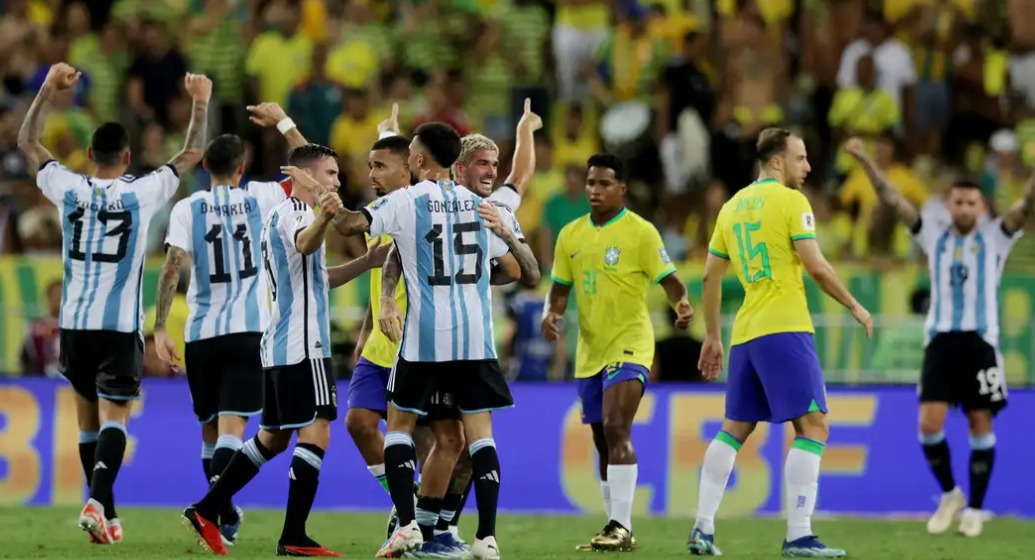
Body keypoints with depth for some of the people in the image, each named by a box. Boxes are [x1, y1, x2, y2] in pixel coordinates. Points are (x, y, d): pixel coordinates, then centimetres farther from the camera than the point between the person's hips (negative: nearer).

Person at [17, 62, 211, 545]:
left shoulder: (68, 189, 0)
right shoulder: (142, 193, -5)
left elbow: (26, 142, 15)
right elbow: (191, 155, 8)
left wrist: (49, 89, 18)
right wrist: (200, 103, 16)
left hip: (75, 323, 3)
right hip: (121, 324, -3)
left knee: (88, 417, 14)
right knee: (113, 417, -7)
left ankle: (106, 514, 18)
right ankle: (96, 500, -28)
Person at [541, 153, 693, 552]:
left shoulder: (640, 232, -8)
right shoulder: (571, 235, 9)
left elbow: (669, 280, -10)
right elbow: (560, 289, 14)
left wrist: (682, 305, -31)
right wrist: (551, 314, -7)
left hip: (628, 346, -7)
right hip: (589, 350, 7)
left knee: (616, 430, -19)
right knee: (604, 441, 11)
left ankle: (621, 526, -20)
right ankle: (616, 527, 19)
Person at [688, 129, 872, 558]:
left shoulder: (733, 206, 16)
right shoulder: (790, 201, -5)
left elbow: (710, 277, 19)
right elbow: (816, 267, -12)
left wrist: (712, 337, 25)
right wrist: (854, 307, 1)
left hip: (746, 333, 8)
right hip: (784, 329, -8)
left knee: (734, 430, 16)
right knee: (812, 426, -7)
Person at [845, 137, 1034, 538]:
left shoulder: (995, 238, 6)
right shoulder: (934, 237, 11)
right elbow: (893, 200, 7)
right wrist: (866, 162, -2)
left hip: (981, 342, -1)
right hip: (941, 340, 1)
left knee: (981, 426, 0)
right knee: (929, 423, -8)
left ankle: (974, 509, 10)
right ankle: (949, 494, 14)